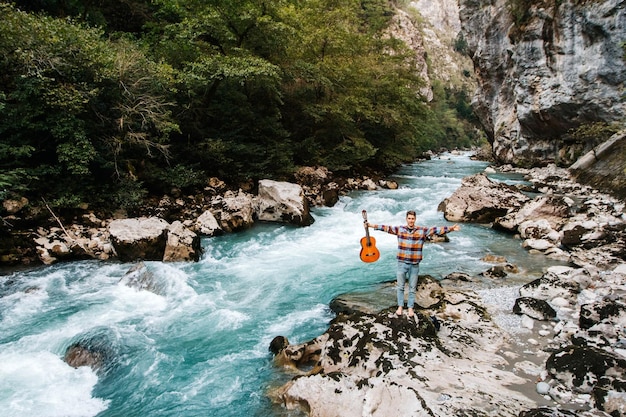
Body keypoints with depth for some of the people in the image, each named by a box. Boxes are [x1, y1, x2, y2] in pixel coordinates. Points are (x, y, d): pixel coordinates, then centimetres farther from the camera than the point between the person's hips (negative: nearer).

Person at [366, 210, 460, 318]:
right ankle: (400, 306, 24)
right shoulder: (399, 229, 0)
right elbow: (385, 227, 3)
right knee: (400, 286, 10)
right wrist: (372, 225, 1)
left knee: (412, 288, 11)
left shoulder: (423, 230, -4)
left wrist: (451, 228, -20)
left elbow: (437, 230, -10)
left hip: (414, 265, -1)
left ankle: (410, 307, 24)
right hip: (402, 263, 1)